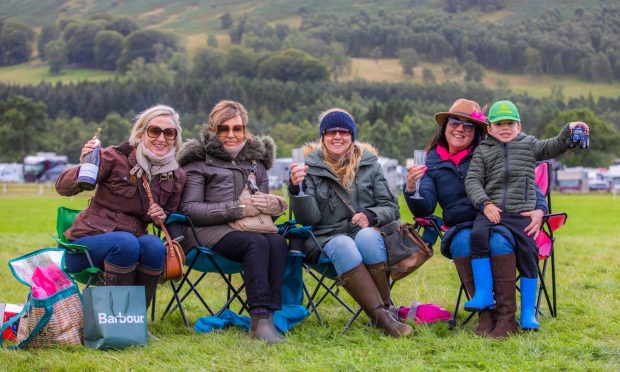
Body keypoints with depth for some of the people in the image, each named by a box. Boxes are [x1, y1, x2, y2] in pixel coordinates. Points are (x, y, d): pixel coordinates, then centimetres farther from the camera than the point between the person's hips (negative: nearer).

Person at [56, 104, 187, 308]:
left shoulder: (176, 176, 4)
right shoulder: (116, 157, -10)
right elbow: (62, 187, -11)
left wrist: (162, 217, -4)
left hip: (130, 240, 4)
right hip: (88, 240, -4)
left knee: (154, 246, -29)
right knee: (126, 243, -35)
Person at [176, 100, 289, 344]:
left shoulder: (256, 159, 25)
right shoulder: (199, 160, 10)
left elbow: (263, 203, 24)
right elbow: (189, 208, -2)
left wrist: (273, 205, -3)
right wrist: (235, 208, -14)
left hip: (251, 228, 4)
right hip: (209, 232, -4)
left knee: (278, 242, -30)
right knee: (257, 243, -34)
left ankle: (266, 317, -38)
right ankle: (259, 318, -41)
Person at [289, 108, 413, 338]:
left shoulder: (368, 163, 10)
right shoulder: (311, 167, 5)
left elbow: (391, 208, 9)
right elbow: (309, 218, -5)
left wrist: (370, 216, -12)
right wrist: (297, 188, -22)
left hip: (367, 231, 1)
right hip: (328, 236, -1)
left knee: (367, 237, -34)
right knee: (344, 247, -36)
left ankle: (384, 309, -27)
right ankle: (381, 317, -41)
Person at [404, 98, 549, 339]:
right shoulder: (432, 163, 11)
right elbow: (424, 209, 1)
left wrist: (539, 209, -12)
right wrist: (411, 189, -21)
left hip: (499, 222, -1)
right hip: (461, 227, 1)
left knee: (498, 241, -35)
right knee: (464, 242, -34)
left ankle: (506, 316, -28)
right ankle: (484, 311, -26)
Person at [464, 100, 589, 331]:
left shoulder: (529, 145, 17)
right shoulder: (482, 150, 14)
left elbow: (553, 147, 4)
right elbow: (473, 180, 6)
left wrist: (568, 131, -16)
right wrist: (485, 203, -10)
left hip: (521, 212, 1)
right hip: (491, 210, 0)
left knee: (528, 252, -15)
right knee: (478, 234, -29)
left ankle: (528, 311, -3)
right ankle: (484, 295, -23)